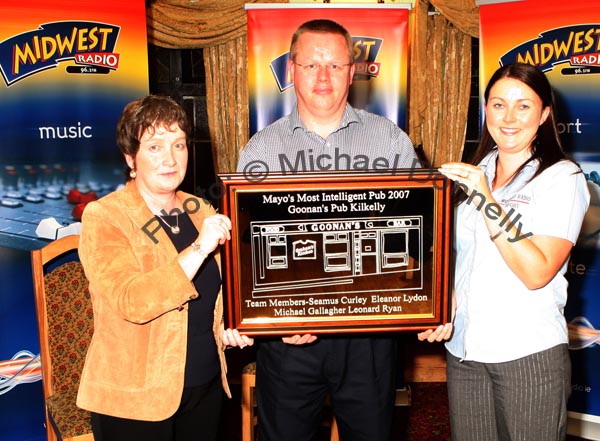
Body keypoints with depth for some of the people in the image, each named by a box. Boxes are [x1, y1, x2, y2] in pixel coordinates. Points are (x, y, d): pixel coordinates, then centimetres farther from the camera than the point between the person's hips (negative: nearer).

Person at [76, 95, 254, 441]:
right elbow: (131, 302, -26)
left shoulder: (201, 211, 5)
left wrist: (225, 328, 2)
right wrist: (200, 247, -29)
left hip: (206, 385, 5)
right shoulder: (104, 217, -12)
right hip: (134, 398, -5)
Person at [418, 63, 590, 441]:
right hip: (462, 348, 5)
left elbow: (537, 272, -18)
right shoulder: (473, 173, 9)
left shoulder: (562, 177, -7)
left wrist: (487, 201, -22)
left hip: (529, 353, -4)